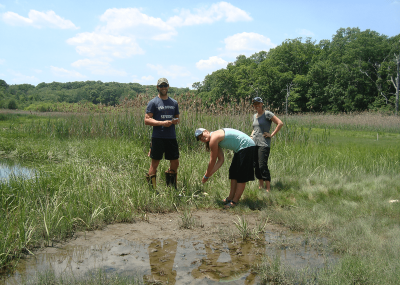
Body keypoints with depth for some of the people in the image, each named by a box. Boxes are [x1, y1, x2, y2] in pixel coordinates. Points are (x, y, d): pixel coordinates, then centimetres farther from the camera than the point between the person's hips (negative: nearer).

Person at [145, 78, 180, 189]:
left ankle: (172, 187, 24)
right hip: (158, 137, -5)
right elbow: (147, 120, -8)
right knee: (154, 163, 0)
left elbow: (177, 118, 23)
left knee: (175, 162, 9)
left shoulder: (174, 103, 14)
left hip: (171, 137, 5)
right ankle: (151, 189, 9)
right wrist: (162, 123, -19)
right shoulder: (153, 102, -2)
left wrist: (176, 121, -1)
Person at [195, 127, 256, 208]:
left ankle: (235, 201, -3)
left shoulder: (213, 139, -15)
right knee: (233, 172, 13)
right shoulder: (217, 140, 13)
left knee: (241, 176, -7)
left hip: (247, 147, -10)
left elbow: (212, 161, -10)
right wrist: (209, 174, 7)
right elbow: (220, 160, 11)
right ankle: (231, 198, 17)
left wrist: (206, 176, 1)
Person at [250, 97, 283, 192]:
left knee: (262, 166, -13)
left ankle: (268, 189, -9)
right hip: (254, 143, 7)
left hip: (264, 144, -7)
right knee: (256, 166, 7)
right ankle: (260, 187, 16)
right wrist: (252, 135, 14)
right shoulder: (254, 116, 17)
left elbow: (280, 123, -12)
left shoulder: (267, 114, -5)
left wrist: (272, 135, -12)